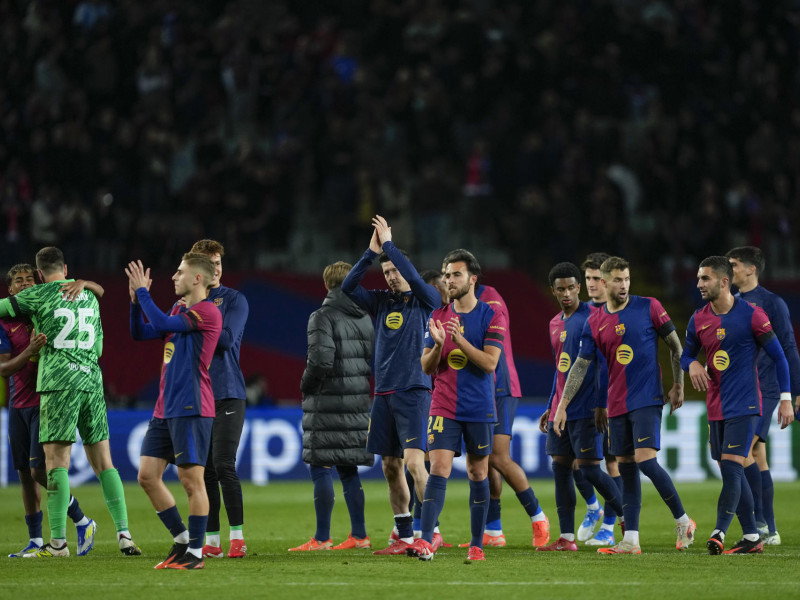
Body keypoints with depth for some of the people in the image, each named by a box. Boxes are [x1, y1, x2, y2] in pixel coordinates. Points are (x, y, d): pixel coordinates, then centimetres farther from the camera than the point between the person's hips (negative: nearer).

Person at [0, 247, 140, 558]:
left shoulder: (39, 295, 0)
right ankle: (124, 534, 1)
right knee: (103, 461, 7)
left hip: (58, 383, -5)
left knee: (56, 460, -6)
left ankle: (58, 541, -12)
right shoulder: (89, 297, 16)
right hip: (92, 380, 5)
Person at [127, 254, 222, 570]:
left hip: (191, 410, -9)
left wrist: (142, 292, -8)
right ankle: (182, 539, 17)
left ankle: (196, 552, 0)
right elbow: (140, 333, 20)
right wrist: (136, 299, 7)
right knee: (148, 475, 6)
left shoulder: (208, 312, -10)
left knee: (191, 479, -6)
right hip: (164, 410, 9)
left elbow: (162, 324, -19)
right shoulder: (179, 309, 18)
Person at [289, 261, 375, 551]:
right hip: (357, 402, 7)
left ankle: (322, 538, -4)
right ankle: (358, 535, 11)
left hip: (327, 403, -7)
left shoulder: (323, 317, -11)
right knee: (348, 468, 13)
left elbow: (320, 361, -19)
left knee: (321, 467, -3)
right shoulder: (365, 318, 12)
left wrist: (306, 386, -3)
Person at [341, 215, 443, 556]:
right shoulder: (381, 303, 13)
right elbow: (348, 286, 1)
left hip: (414, 393, -6)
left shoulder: (426, 302, 0)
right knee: (391, 467, 6)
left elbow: (414, 277, -18)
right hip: (384, 395, 6)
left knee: (414, 461, -17)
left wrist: (388, 243, -10)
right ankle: (404, 538, 12)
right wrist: (372, 252, -6)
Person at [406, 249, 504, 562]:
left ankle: (477, 544, 15)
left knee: (478, 473, 6)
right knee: (438, 469, -11)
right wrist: (438, 346, -14)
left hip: (479, 408, -1)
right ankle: (425, 541, -21)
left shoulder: (492, 317, -2)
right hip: (444, 407, 1)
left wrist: (460, 340, -22)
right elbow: (426, 366, 7)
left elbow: (489, 363, -12)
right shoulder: (438, 316, 8)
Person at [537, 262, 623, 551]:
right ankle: (566, 538, 5)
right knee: (560, 468, 3)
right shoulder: (555, 324, 16)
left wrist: (601, 404, -17)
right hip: (560, 408, 8)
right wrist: (551, 408, 23)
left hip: (585, 407, -8)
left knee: (589, 468, -10)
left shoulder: (592, 316, -8)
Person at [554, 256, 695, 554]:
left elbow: (675, 346, 5)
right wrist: (562, 406, 6)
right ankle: (631, 540, 7)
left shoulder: (649, 308, -2)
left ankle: (683, 521, 1)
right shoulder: (594, 322, 6)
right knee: (626, 469, 5)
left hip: (647, 400, -4)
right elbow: (581, 366, 10)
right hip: (616, 404, 4)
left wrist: (678, 386, 2)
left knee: (646, 461, -16)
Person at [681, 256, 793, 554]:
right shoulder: (698, 319, 5)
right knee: (732, 473, 8)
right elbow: (686, 354, 17)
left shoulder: (751, 315, -10)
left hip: (744, 406, -6)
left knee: (731, 466, -16)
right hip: (716, 407, 6)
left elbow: (778, 356, -5)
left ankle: (719, 532, -20)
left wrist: (786, 399, -9)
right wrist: (692, 364, -8)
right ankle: (752, 538, 15)